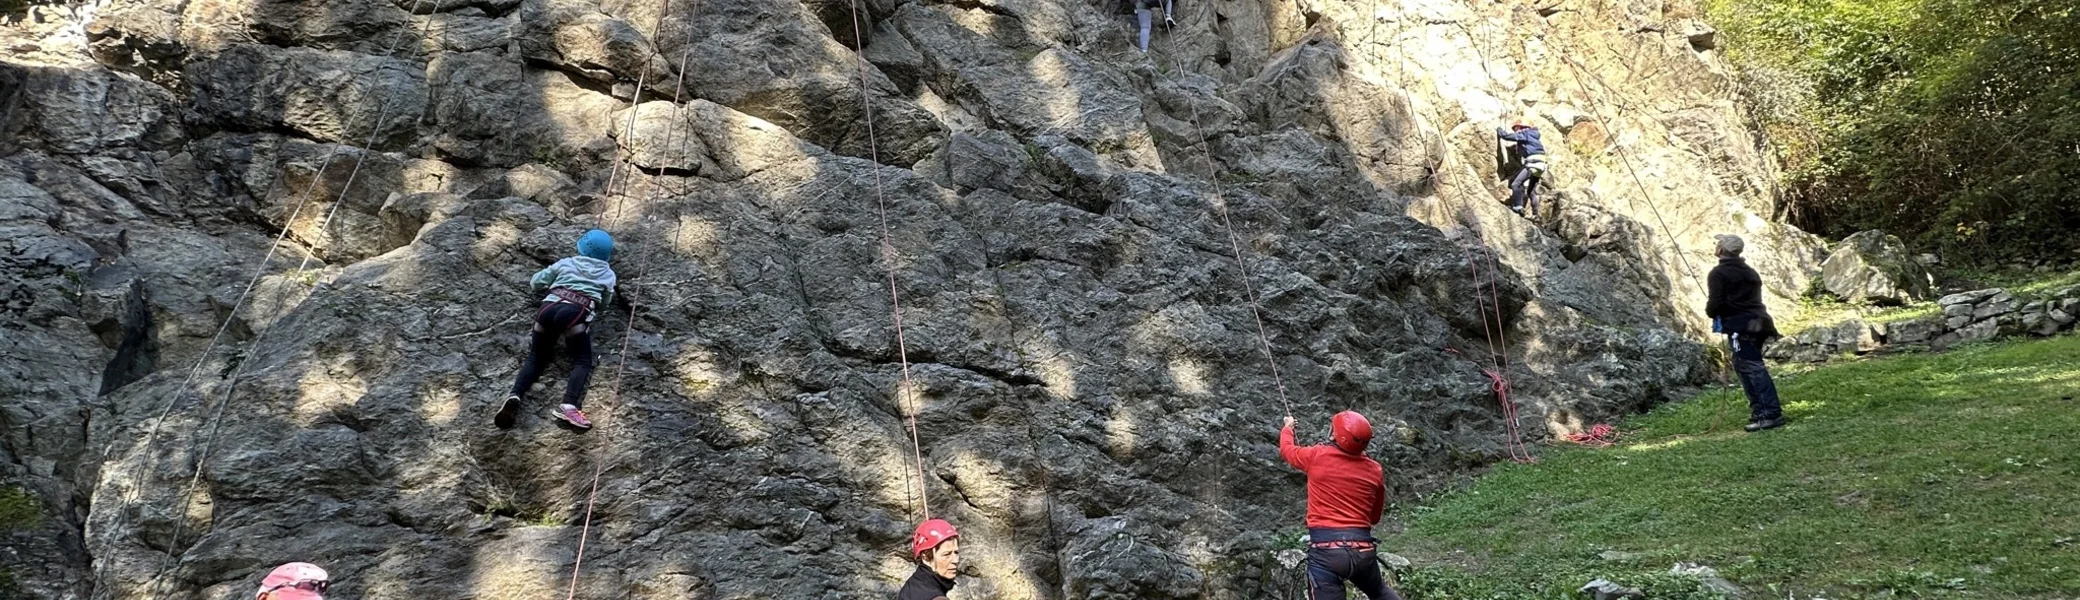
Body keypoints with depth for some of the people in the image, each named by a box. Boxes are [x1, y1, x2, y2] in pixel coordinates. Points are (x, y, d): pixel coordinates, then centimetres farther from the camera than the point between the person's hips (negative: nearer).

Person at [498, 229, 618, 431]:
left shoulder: (566, 263, 27)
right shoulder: (608, 274, 23)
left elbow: (536, 282, 33)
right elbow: (605, 301, 37)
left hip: (549, 307, 3)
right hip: (575, 313, -3)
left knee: (536, 357, 11)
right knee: (582, 361, -1)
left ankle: (514, 396, -17)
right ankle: (569, 407, -29)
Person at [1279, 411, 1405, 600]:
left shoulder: (1317, 457, -4)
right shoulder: (1374, 470, 6)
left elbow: (1286, 449, 19)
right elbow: (1374, 517, 17)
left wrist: (1287, 428, 39)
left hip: (1326, 549, -4)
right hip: (1363, 549, 4)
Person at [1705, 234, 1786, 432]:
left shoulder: (1718, 273, -6)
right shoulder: (1750, 272, 21)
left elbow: (1715, 302, -14)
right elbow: (1753, 299, 21)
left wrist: (1711, 312, 8)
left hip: (1740, 326, -9)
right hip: (1757, 323, 9)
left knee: (1754, 368, -12)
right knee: (1742, 365, 17)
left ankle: (1772, 413, -18)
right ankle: (1759, 411, 15)